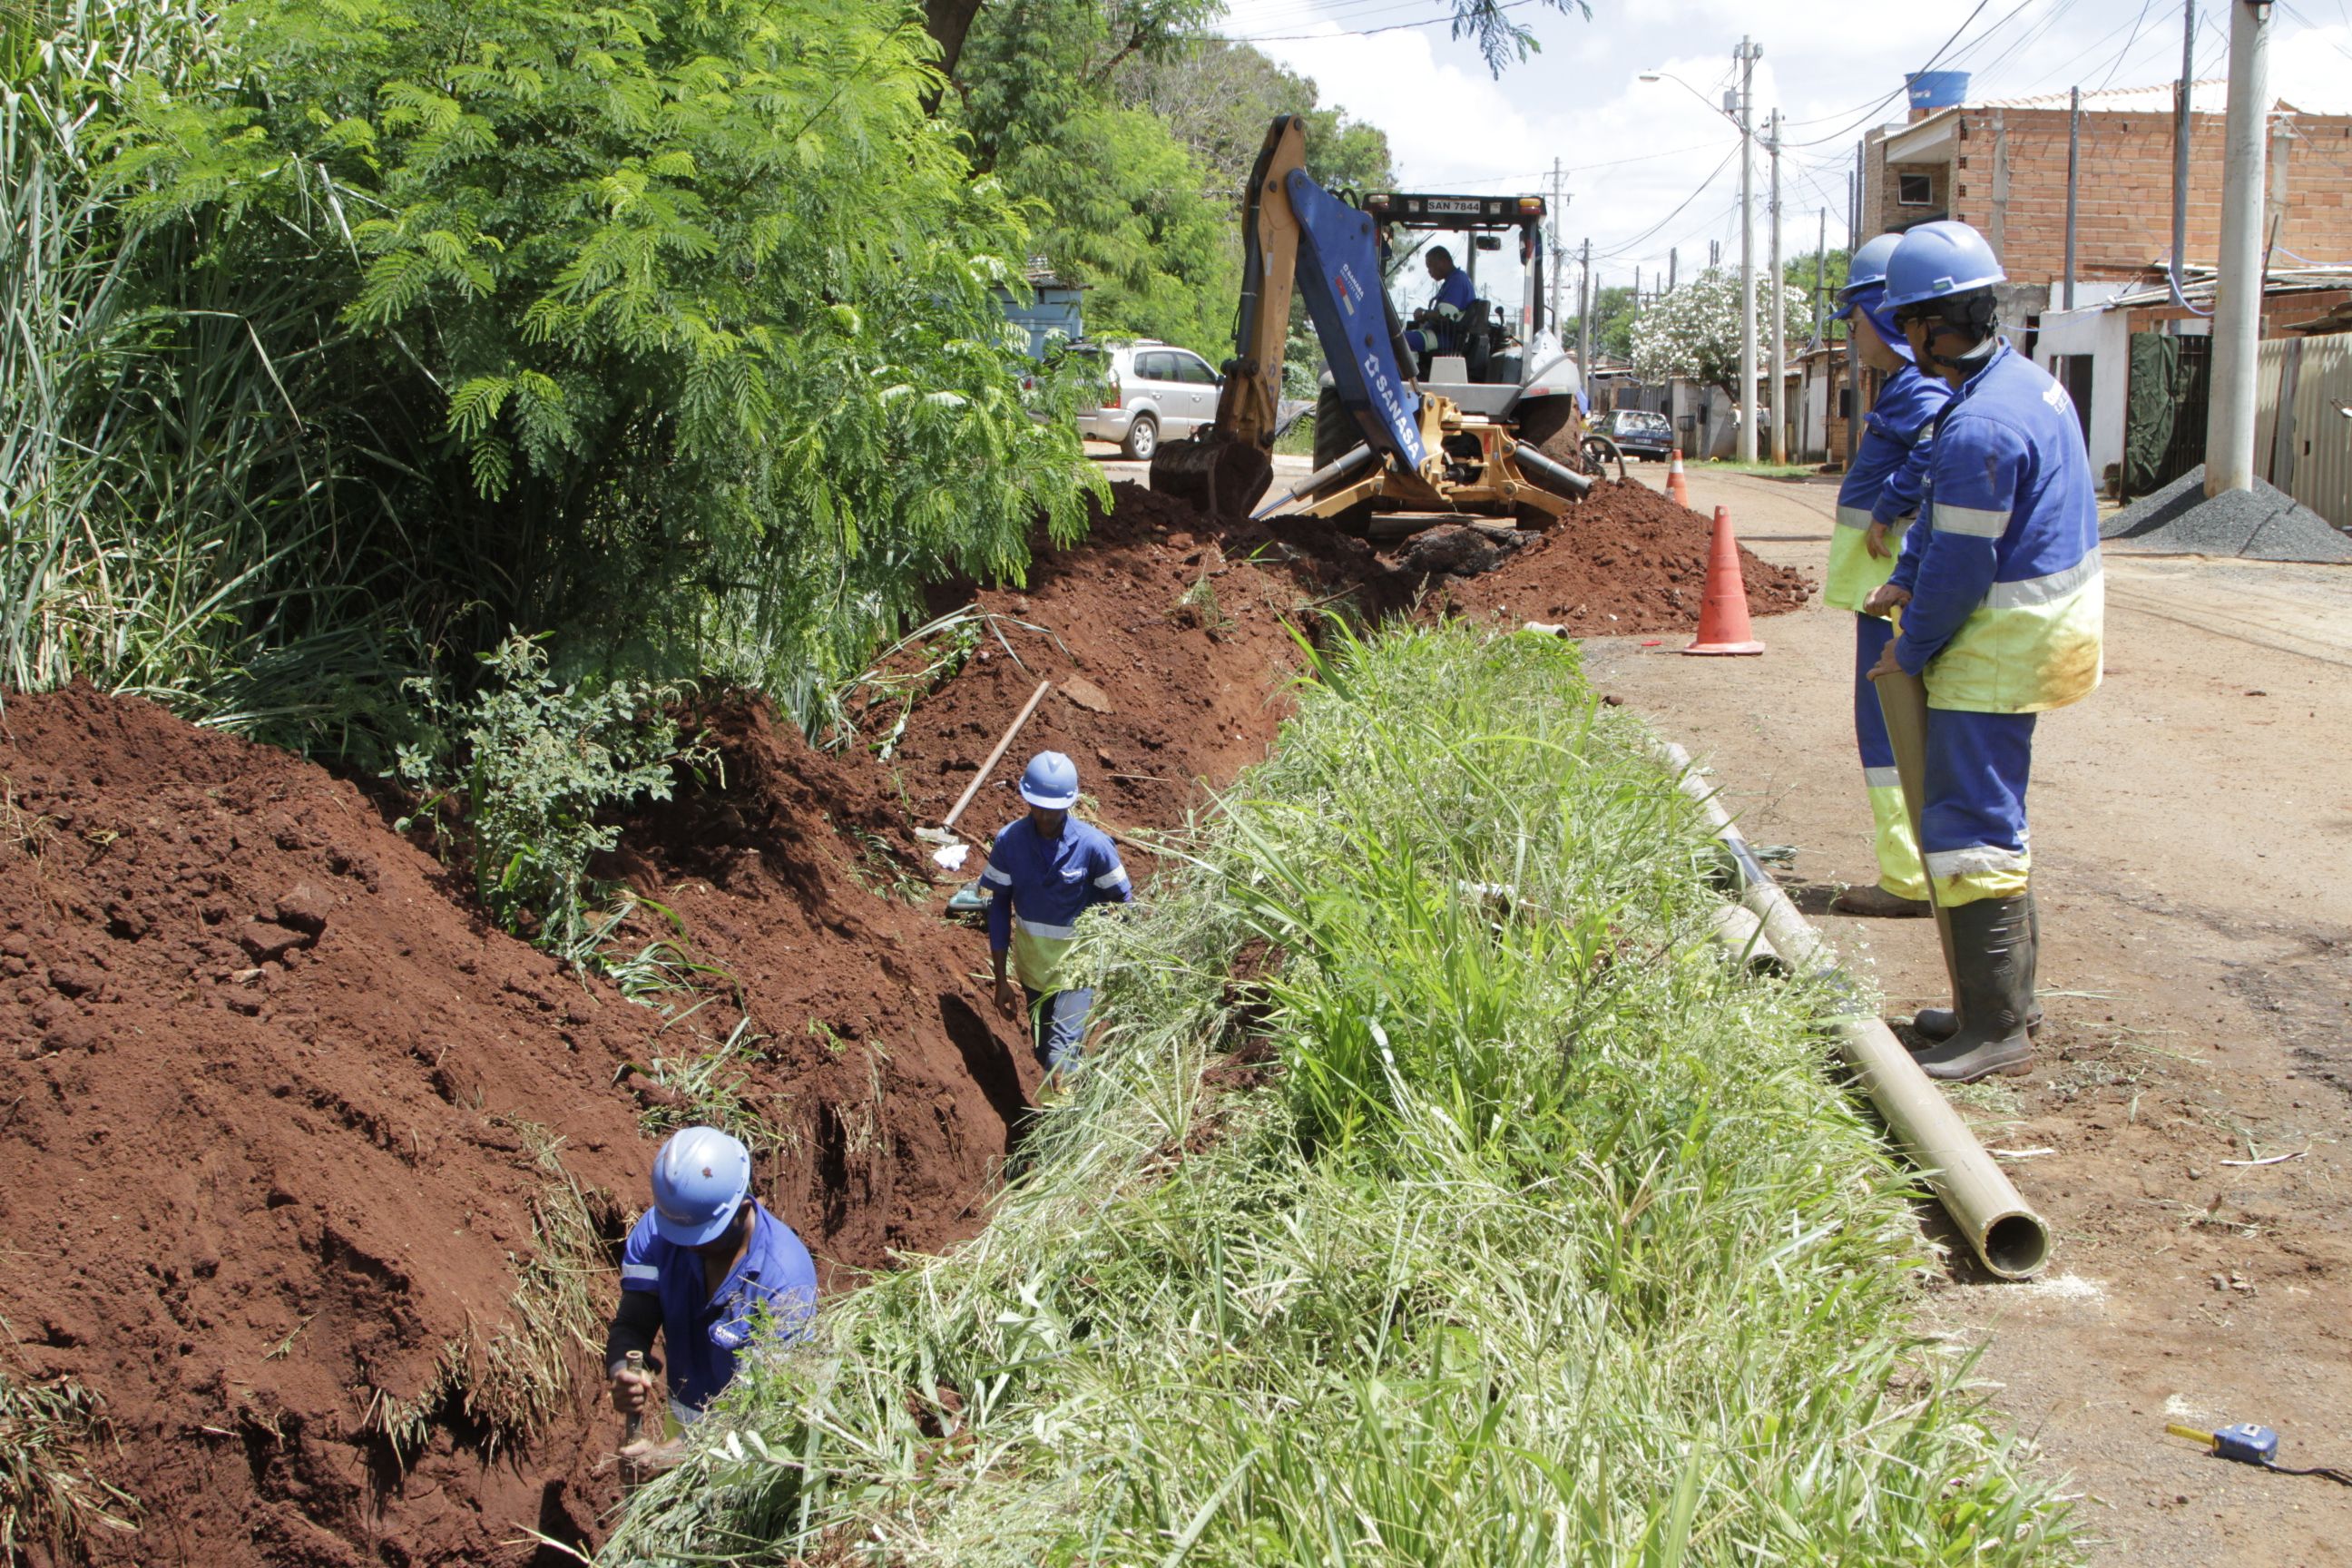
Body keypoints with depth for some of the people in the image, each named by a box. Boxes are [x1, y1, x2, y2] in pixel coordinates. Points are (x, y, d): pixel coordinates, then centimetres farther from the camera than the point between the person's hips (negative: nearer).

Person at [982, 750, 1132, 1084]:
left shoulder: (1093, 844, -20)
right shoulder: (1008, 841, -13)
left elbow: (1123, 902, -8)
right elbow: (1000, 906, -2)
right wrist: (1001, 978, 0)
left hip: (1077, 960, -4)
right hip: (1031, 962, 4)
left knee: (1060, 1056, -17)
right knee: (1044, 1053, 17)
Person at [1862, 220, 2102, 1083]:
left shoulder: (1978, 429, -25)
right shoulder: (2026, 380, 9)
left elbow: (1961, 566, -20)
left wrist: (1910, 651, -7)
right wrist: (1904, 579, 12)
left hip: (1998, 644, -11)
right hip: (2042, 619, 11)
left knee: (1970, 827, -7)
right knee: (1993, 813, 20)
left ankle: (1996, 1031, -3)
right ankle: (2007, 996, 30)